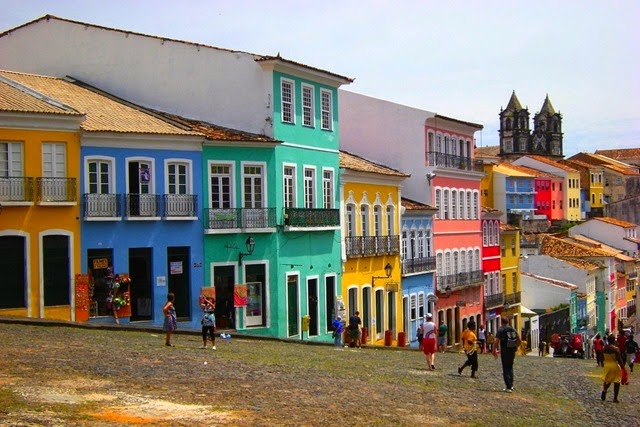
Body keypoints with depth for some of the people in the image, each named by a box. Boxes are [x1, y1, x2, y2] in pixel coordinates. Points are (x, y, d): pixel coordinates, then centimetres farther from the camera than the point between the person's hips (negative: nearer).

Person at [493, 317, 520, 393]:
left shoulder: (501, 330, -8)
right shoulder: (513, 330, 10)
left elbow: (496, 341, -16)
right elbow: (519, 340, 14)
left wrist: (494, 350, -6)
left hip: (504, 351, -5)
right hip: (512, 351, 5)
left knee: (506, 369, 0)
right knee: (510, 368, 19)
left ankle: (508, 387, -5)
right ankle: (511, 385, 20)